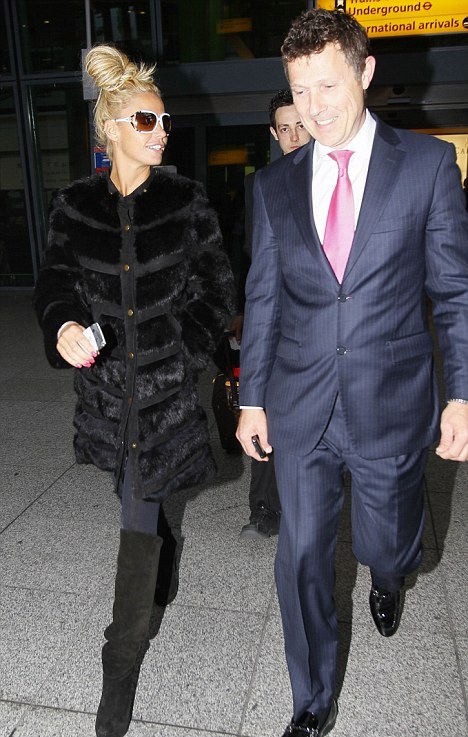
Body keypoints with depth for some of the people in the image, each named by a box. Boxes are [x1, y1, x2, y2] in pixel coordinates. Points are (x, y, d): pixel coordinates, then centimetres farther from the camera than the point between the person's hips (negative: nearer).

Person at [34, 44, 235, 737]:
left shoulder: (187, 201, -3)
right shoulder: (75, 205, 2)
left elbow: (218, 286, 1)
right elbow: (57, 281, 3)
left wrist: (187, 350, -10)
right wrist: (64, 326, -19)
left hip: (166, 381, -2)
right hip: (105, 378, 3)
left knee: (138, 514, -2)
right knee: (142, 494, 22)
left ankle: (123, 658, 15)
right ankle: (163, 571, 53)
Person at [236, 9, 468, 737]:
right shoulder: (274, 184, 4)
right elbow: (263, 298, 7)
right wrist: (252, 397, 6)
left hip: (391, 404, -1)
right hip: (299, 409, 2)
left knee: (386, 544, 16)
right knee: (301, 557, 9)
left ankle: (388, 578, 57)